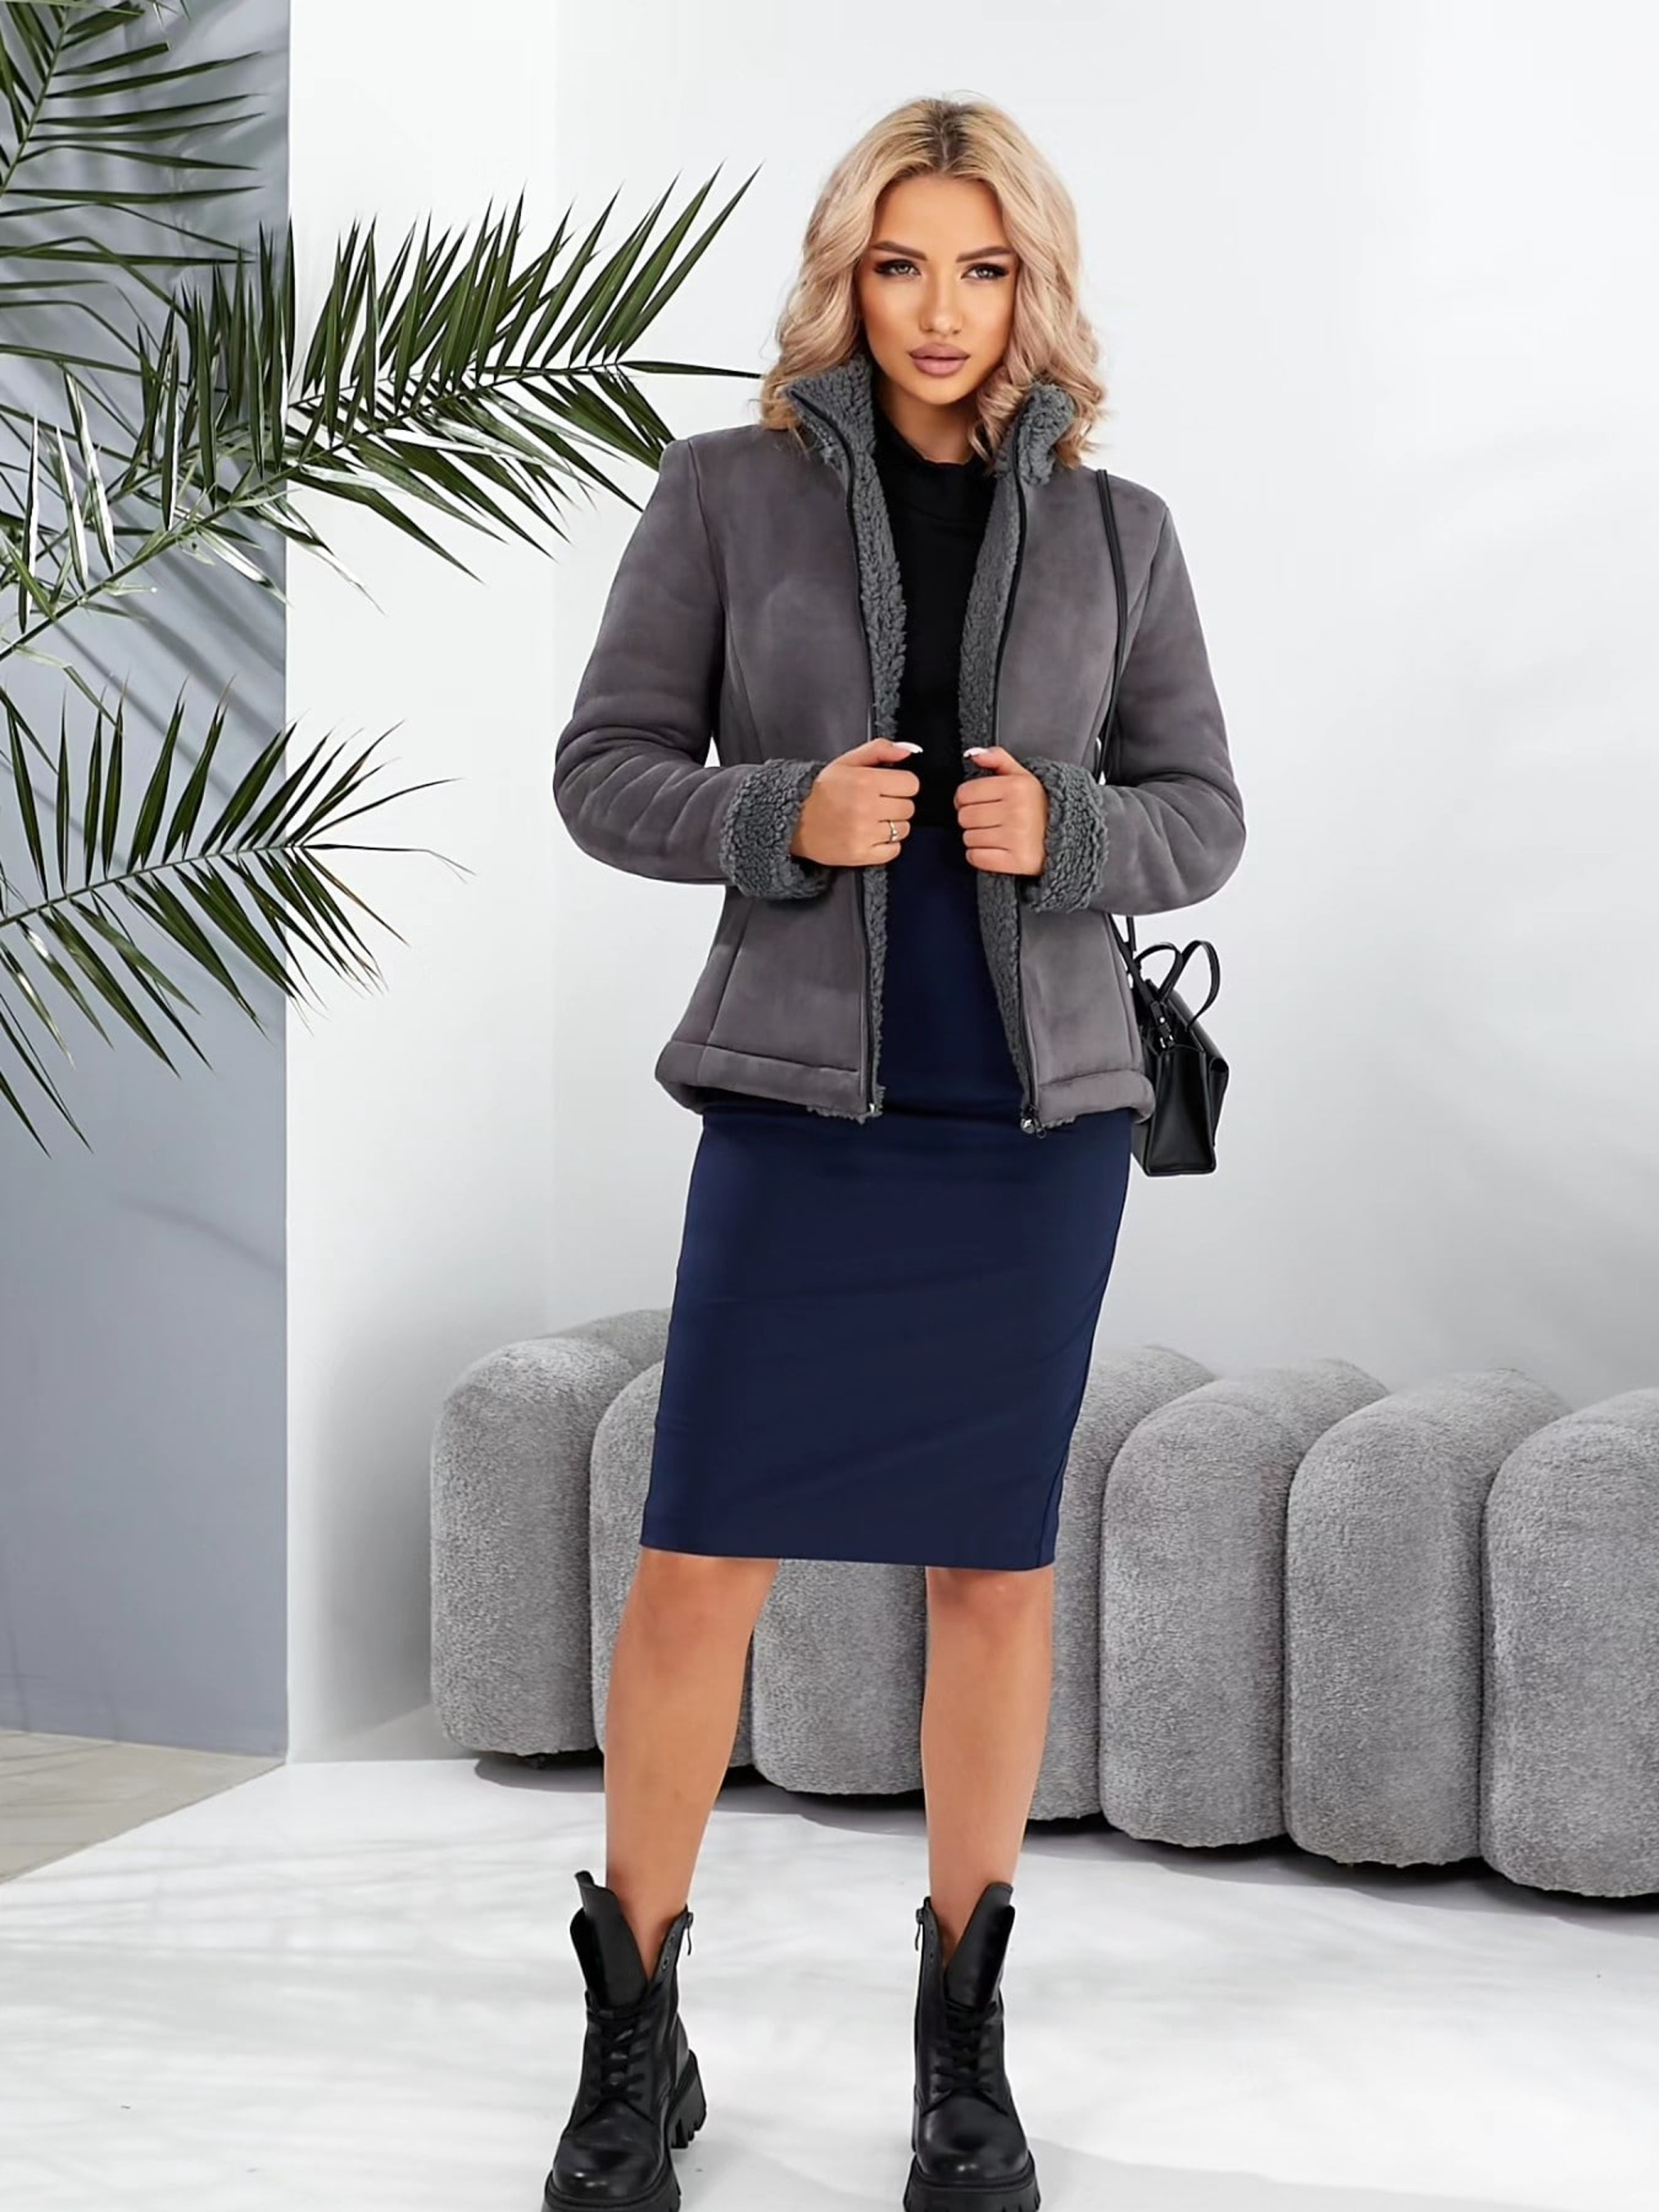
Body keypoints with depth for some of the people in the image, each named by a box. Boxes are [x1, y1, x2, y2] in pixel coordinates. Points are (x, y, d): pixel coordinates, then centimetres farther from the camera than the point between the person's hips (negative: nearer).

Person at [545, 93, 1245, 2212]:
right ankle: (633, 2041, 14)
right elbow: (609, 773, 0)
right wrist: (789, 817, -19)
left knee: (994, 1557, 6)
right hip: (804, 1090, -1)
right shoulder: (726, 490, 1)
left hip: (1039, 1100, 2)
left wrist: (1059, 827, -15)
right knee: (701, 1555, -3)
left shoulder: (1115, 531, 6)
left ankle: (962, 2037, 21)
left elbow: (1198, 821, 6)